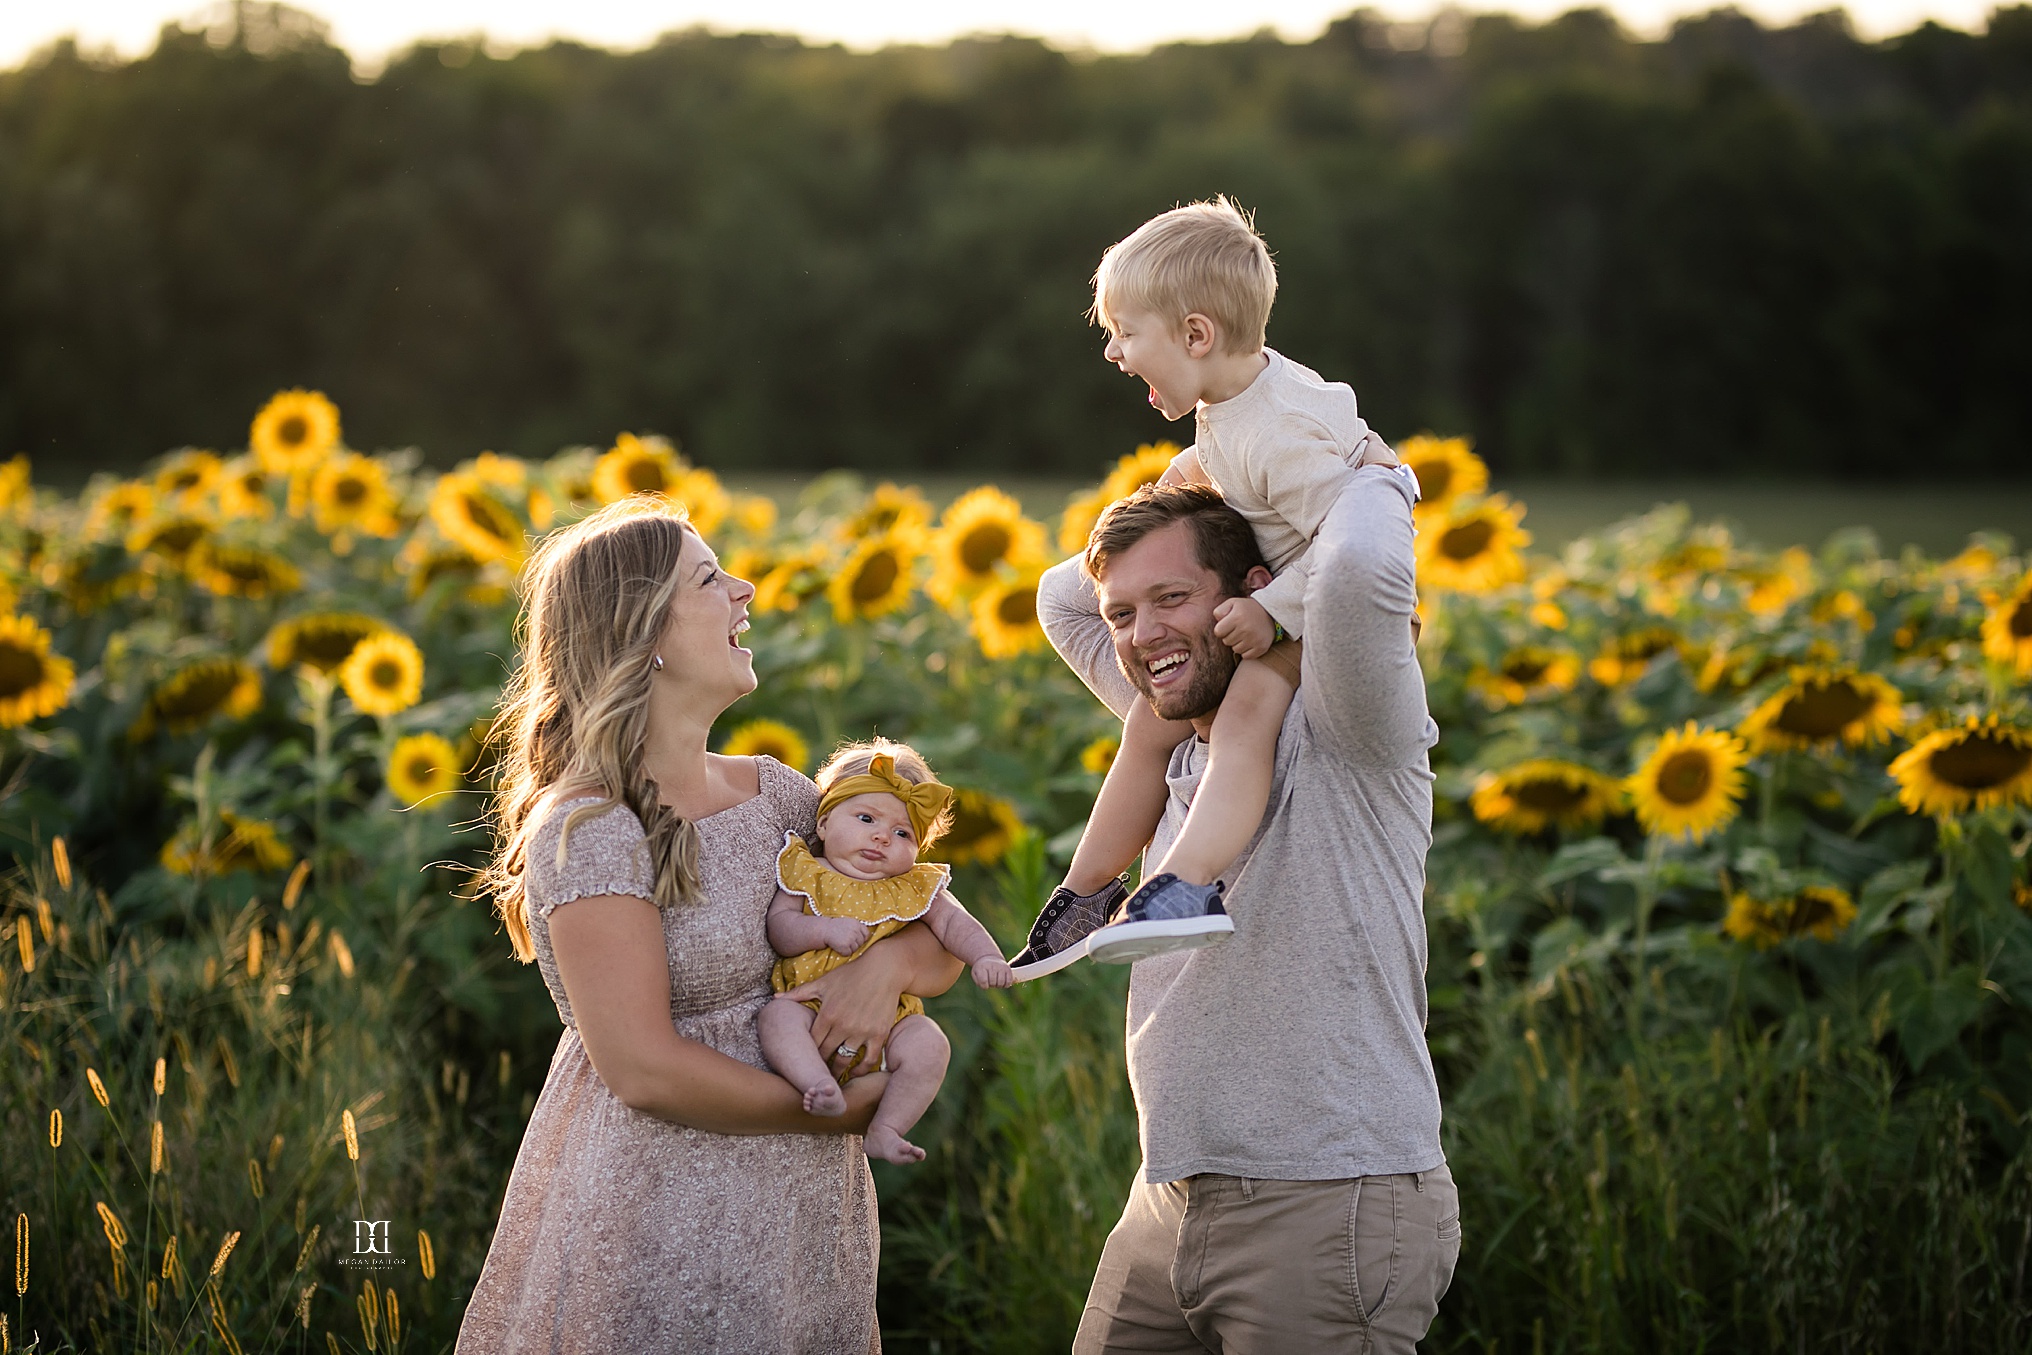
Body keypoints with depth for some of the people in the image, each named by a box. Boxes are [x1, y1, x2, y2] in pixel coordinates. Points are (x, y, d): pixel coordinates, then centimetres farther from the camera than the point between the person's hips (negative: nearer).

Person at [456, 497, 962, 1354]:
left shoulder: (773, 793, 7)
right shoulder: (587, 829, -15)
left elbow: (943, 948, 11)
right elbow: (643, 1069, -20)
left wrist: (888, 963, -12)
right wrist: (839, 1111, -13)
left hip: (807, 1216, 7)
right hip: (659, 1230, -7)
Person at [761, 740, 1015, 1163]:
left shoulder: (914, 889, 14)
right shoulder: (806, 874, 8)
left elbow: (954, 924, 9)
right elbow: (778, 926, -2)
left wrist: (986, 958, -11)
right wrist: (826, 930, -19)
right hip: (811, 1006, -2)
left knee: (928, 1043, -26)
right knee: (777, 1017, -32)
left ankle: (885, 1129, -18)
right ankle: (822, 1087, -45)